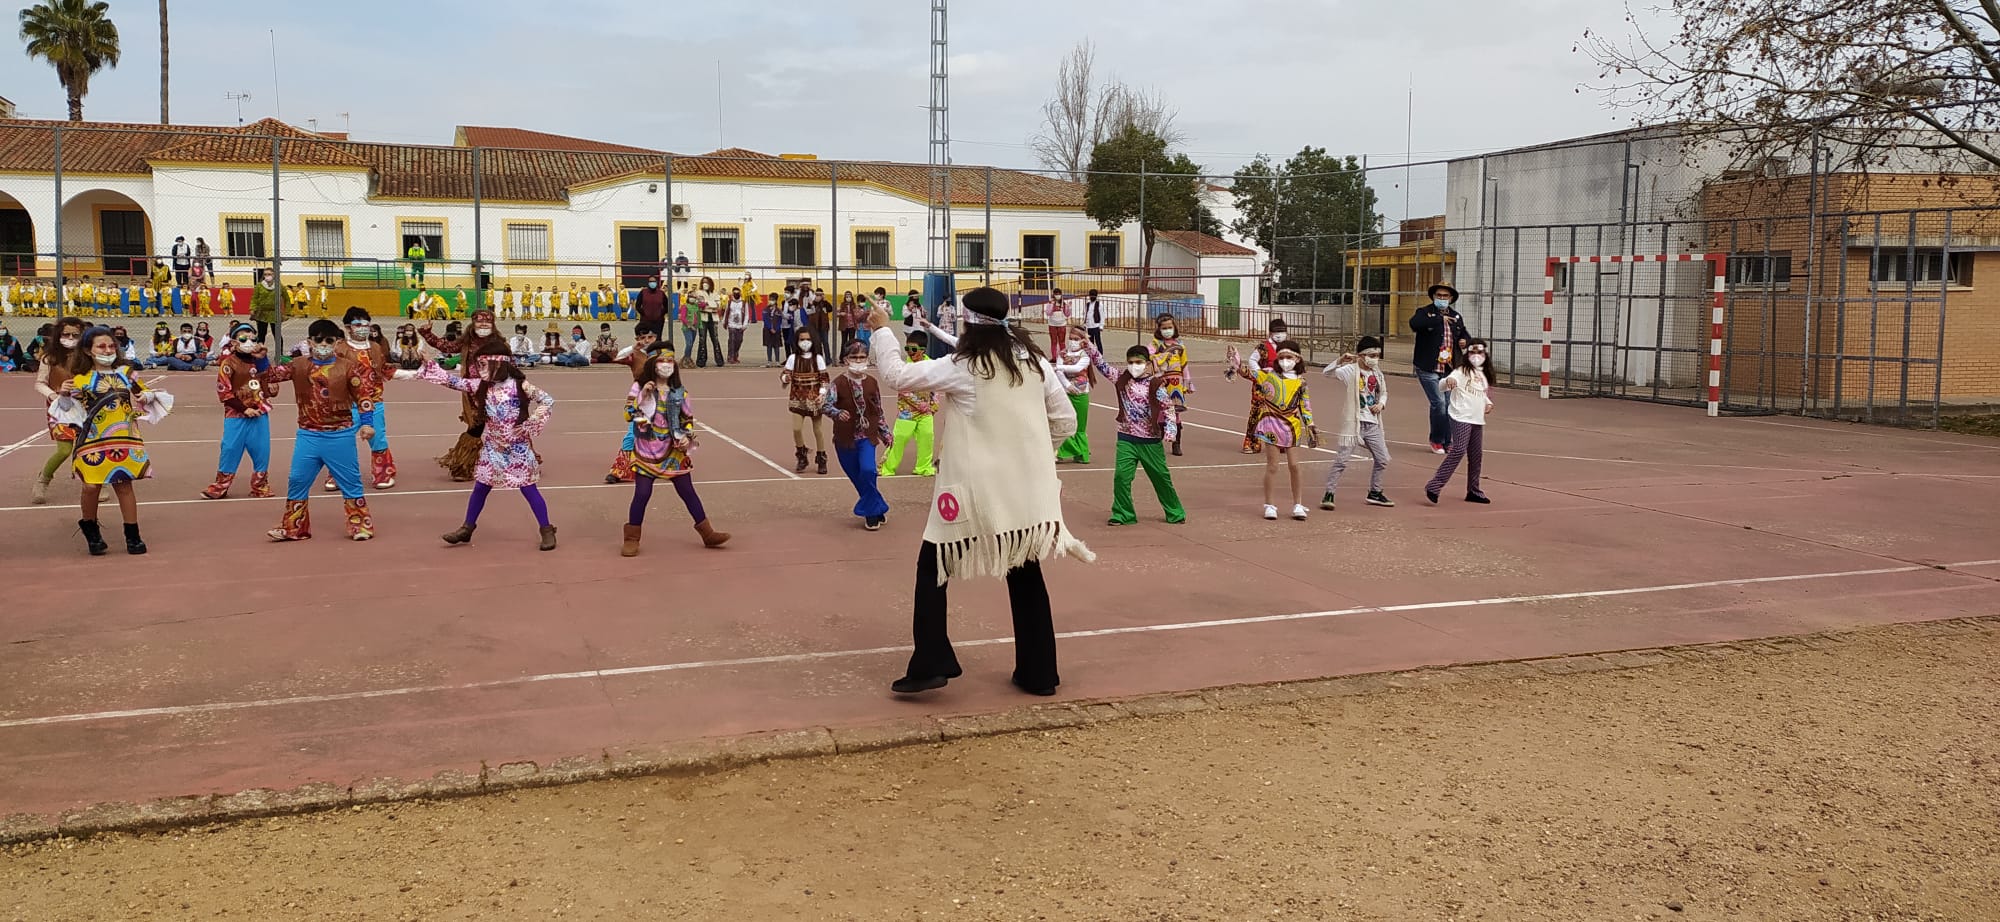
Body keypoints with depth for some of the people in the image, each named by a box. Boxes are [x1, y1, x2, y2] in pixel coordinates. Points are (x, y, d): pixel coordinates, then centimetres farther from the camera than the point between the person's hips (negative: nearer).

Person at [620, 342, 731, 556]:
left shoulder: (679, 392, 4)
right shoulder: (639, 387, -5)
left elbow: (688, 419, 13)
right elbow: (628, 414, -13)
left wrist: (687, 437, -4)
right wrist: (643, 396, -23)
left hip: (674, 451, 3)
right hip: (647, 451, -3)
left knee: (687, 491, 7)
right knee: (642, 494, -4)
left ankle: (707, 533, 15)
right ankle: (632, 540, 9)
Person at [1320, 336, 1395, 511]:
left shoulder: (1377, 374, 10)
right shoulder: (1350, 370, -9)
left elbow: (1384, 392, 25)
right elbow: (1328, 372, -23)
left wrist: (1381, 403, 4)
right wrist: (1341, 360, -39)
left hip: (1373, 424, 7)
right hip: (1354, 423, -6)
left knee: (1383, 460, 12)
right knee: (1342, 459, -9)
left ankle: (1374, 493, 28)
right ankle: (1329, 494, -2)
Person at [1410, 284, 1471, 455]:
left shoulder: (1456, 317, 15)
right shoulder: (1424, 312, -3)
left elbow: (1465, 335, 30)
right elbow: (1414, 324, -25)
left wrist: (1465, 341, 5)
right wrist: (1439, 319, -27)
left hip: (1449, 369, 5)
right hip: (1428, 369, -5)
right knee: (1439, 403, -12)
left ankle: (1447, 442, 17)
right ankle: (1437, 440, 5)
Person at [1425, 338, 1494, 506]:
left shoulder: (1483, 374, 16)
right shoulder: (1461, 371, -8)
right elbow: (1441, 386, -21)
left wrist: (1488, 403, 9)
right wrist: (1447, 381, -44)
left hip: (1478, 421, 8)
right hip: (1461, 418, -8)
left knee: (1476, 455, 13)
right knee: (1458, 451, -19)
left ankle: (1473, 491, 26)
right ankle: (1433, 486, -19)